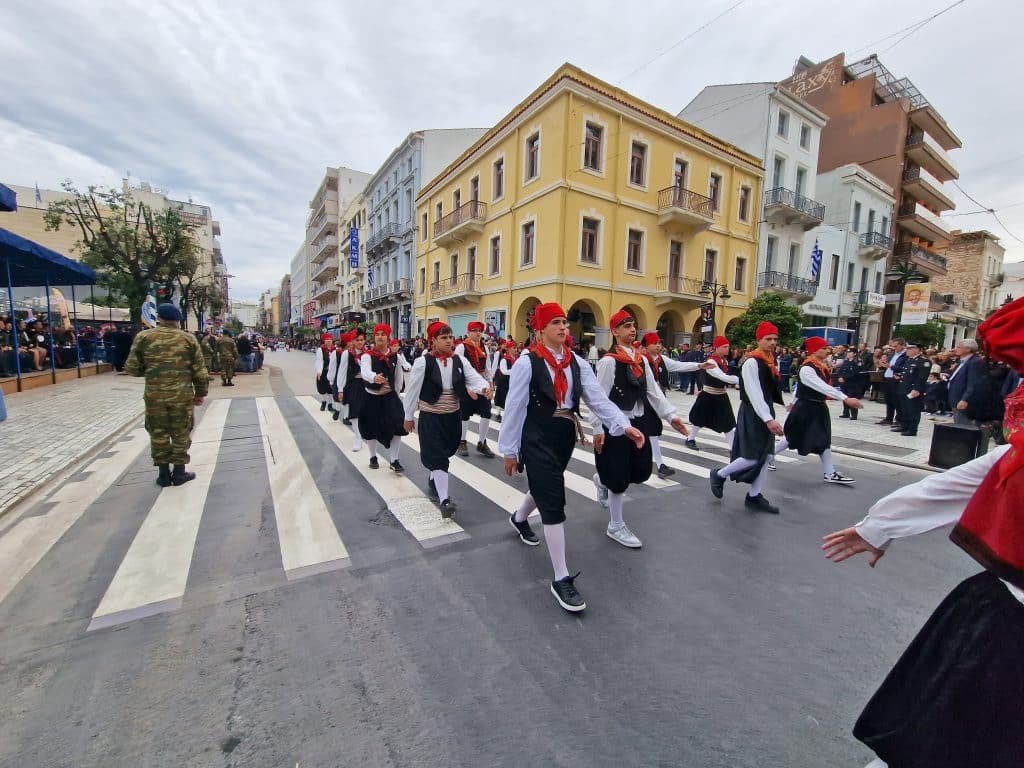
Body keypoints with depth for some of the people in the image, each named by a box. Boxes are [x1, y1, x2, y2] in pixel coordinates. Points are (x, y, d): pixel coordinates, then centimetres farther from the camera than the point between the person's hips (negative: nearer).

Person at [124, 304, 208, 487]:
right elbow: (199, 370, 1)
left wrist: (148, 369, 23)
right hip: (182, 394, -1)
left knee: (158, 433, 12)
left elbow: (131, 368, 2)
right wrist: (201, 392, 11)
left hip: (154, 394, 1)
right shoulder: (188, 338, 0)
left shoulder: (143, 337, 1)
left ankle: (163, 474, 19)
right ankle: (179, 473, 16)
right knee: (181, 434, 9)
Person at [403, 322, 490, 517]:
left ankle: (434, 484, 43)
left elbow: (473, 377, -9)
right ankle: (444, 500, -4)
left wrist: (484, 387, -32)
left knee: (443, 453, 19)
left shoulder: (458, 360, 0)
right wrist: (409, 416, -1)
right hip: (431, 416, -5)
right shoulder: (423, 362, -12)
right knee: (437, 456, -7)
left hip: (453, 415, 5)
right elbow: (412, 390, -6)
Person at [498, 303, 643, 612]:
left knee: (546, 487, 26)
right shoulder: (527, 362, -13)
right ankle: (561, 579, 9)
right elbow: (514, 407, -10)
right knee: (554, 502, -6)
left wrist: (624, 425, -19)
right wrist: (509, 450, -6)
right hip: (537, 437, -6)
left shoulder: (577, 362, 4)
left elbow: (598, 398, -4)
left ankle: (519, 518, 60)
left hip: (565, 435, 7)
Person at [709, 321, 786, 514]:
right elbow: (754, 394, -24)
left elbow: (772, 391, 17)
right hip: (752, 415, -9)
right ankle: (719, 475, 17)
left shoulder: (771, 362, 11)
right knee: (753, 457, -6)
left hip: (766, 413, 9)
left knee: (765, 456, 11)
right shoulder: (752, 362, -17)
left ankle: (754, 496, 22)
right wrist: (769, 419, -30)